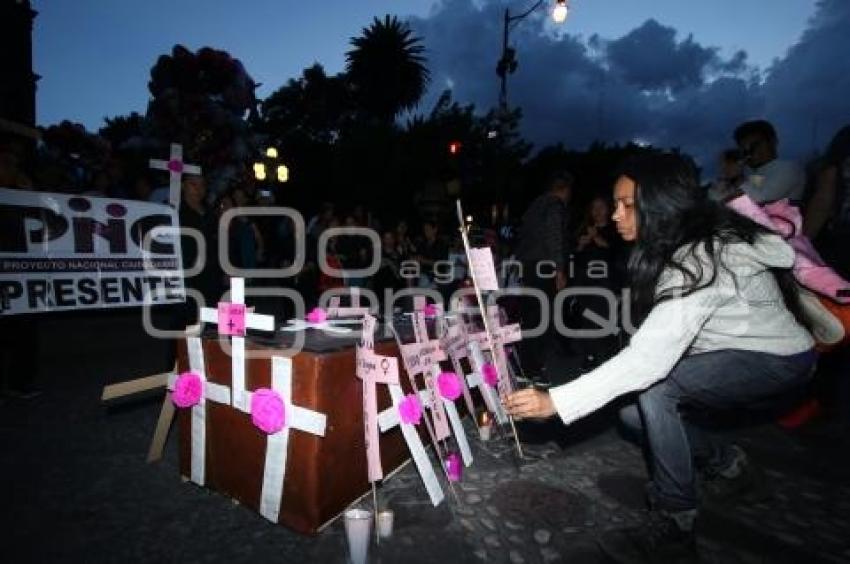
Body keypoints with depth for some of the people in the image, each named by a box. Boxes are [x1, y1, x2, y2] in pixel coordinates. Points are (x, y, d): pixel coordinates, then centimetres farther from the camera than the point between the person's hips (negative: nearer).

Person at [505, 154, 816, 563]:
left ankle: (673, 525, -14)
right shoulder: (676, 247, -4)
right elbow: (657, 342, -1)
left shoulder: (702, 260, -32)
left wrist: (556, 401, -43)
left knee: (655, 387, -30)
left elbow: (649, 358, -41)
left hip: (779, 360, -8)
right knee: (635, 415, -2)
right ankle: (726, 463, 23)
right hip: (733, 355, 8)